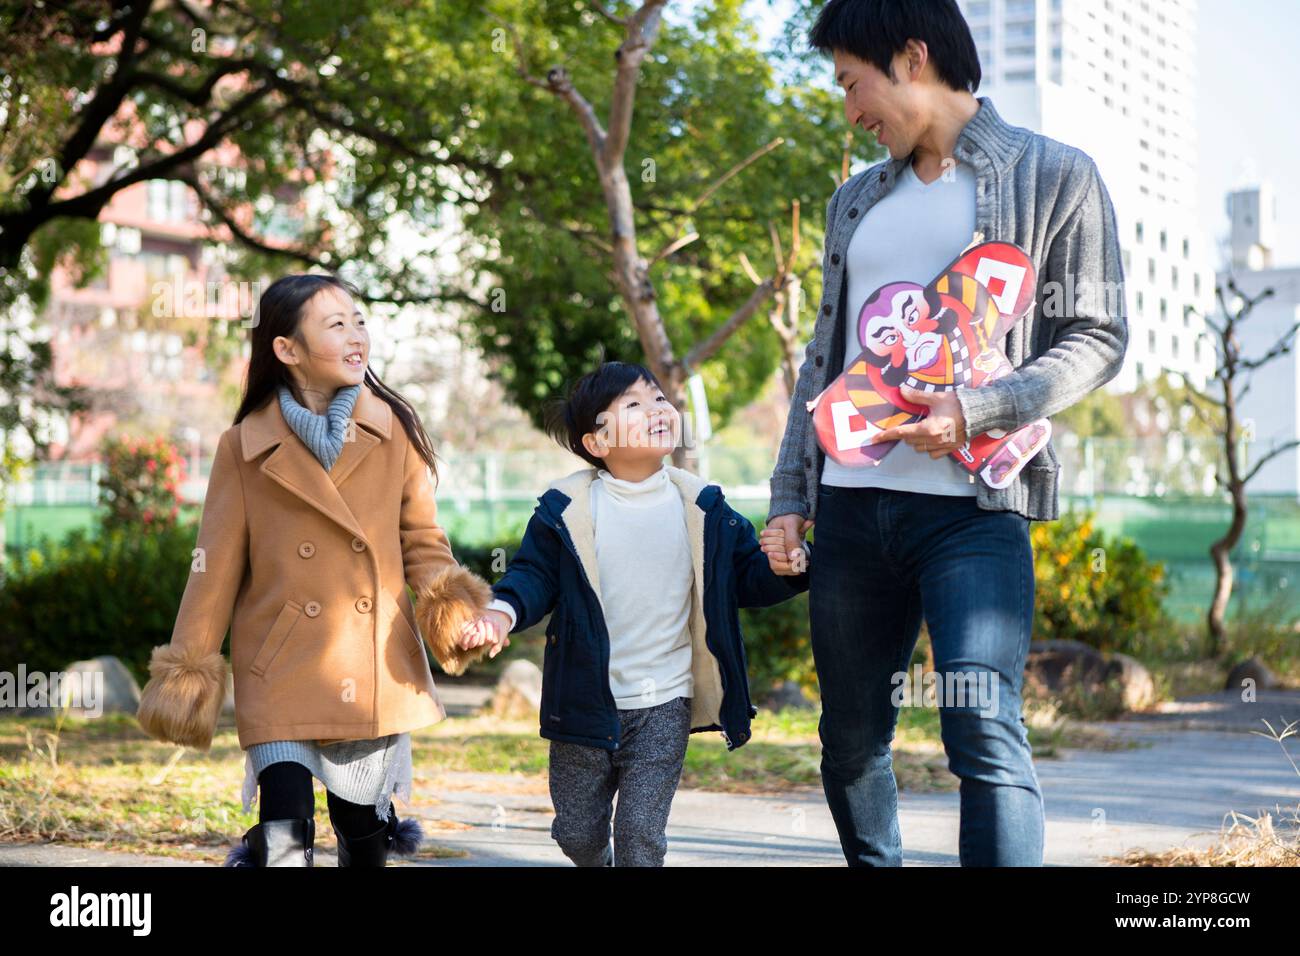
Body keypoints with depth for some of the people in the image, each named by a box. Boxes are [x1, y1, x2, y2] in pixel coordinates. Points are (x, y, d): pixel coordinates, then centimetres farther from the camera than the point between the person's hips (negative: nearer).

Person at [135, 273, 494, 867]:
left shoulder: (395, 430, 2)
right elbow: (217, 567, 3)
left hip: (377, 667, 2)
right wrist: (189, 667, 2)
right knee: (286, 837, -16)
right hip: (280, 672, -2)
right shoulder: (245, 446, -2)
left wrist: (450, 599, -12)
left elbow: (422, 543, 8)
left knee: (364, 832, 11)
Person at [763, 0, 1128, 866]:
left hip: (973, 508, -6)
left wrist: (975, 411, -17)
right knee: (851, 743, 7)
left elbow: (1097, 338, -3)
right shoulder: (857, 200, 20)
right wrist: (789, 495, 14)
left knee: (984, 732, -18)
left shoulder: (1053, 176, 2)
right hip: (850, 506, 6)